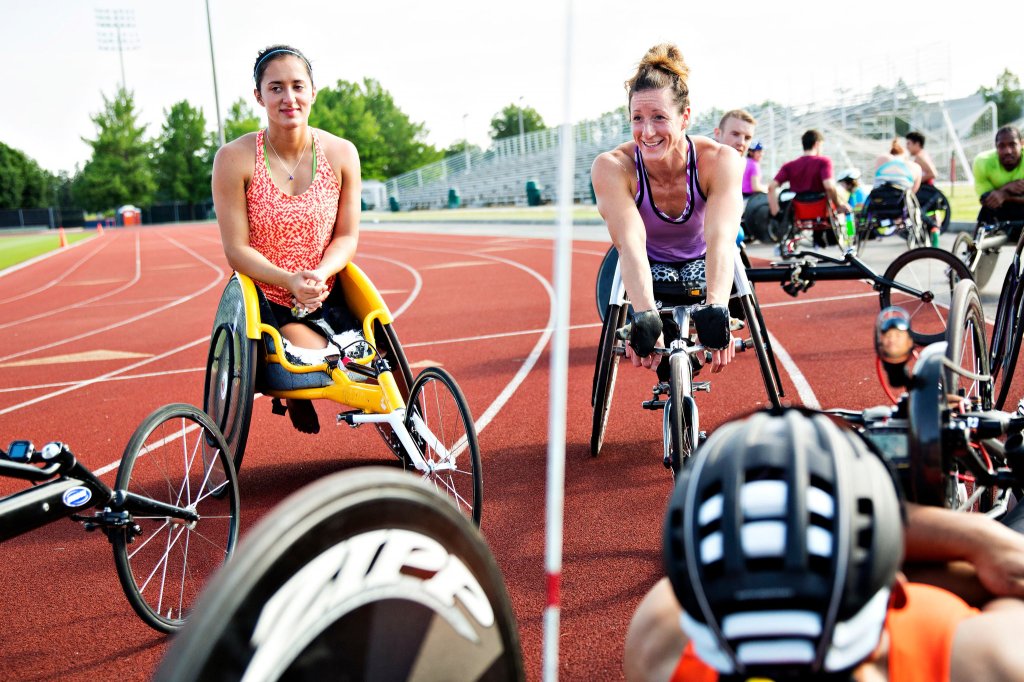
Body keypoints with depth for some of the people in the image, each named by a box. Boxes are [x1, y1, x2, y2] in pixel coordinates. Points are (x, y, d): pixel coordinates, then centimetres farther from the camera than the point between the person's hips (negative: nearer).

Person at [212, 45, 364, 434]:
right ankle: (296, 396, 13)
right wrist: (290, 280, -26)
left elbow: (347, 236, 0)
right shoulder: (235, 159, -11)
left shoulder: (341, 154, -3)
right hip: (265, 300, -2)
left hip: (328, 298, 3)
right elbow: (236, 249, -10)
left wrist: (319, 274, -21)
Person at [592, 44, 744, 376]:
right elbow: (631, 243, -42)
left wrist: (715, 309, -60)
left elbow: (720, 239, -42)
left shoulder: (720, 161, -30)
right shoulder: (612, 167, -31)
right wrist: (645, 317, -58)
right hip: (646, 268, 0)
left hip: (700, 262, 1)